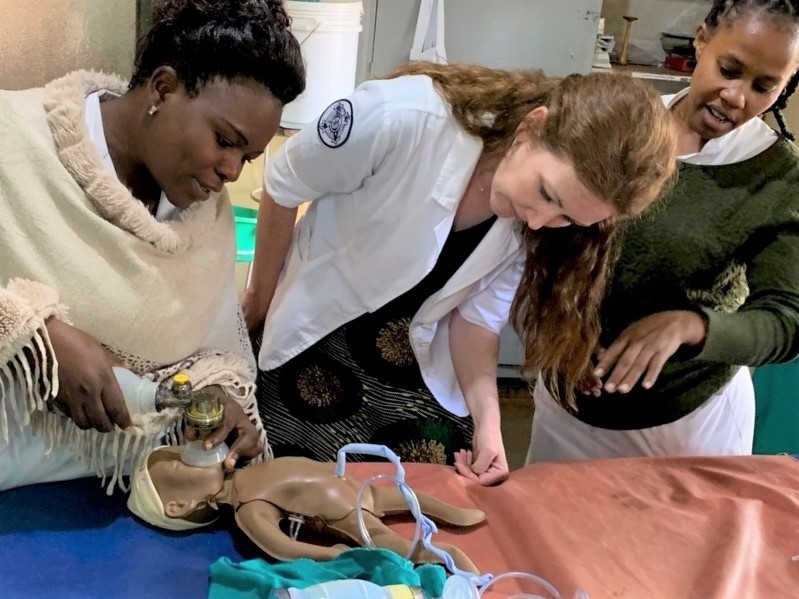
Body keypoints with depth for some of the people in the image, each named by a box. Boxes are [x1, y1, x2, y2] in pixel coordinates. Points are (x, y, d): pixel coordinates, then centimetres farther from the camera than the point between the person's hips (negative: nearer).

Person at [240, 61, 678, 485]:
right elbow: (284, 188, -15)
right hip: (312, 344, -2)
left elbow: (477, 316, -6)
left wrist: (487, 419, -21)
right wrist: (260, 298, -1)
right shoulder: (400, 119, -32)